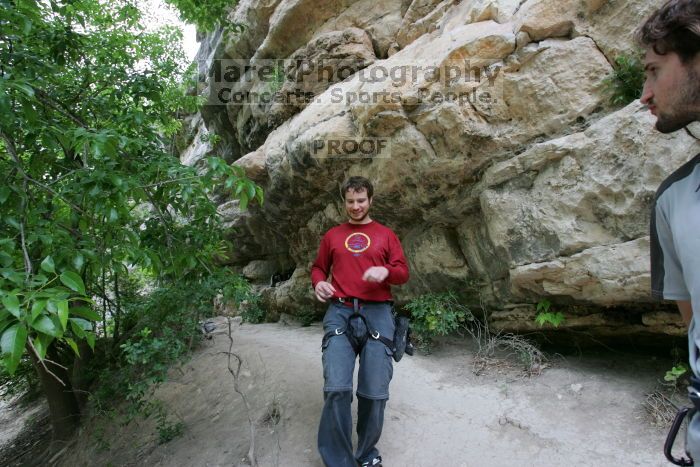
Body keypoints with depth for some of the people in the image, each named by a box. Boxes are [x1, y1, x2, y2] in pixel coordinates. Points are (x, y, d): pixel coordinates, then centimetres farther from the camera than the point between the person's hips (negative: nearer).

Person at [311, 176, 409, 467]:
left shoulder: (386, 235, 14)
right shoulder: (332, 236, 17)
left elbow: (403, 273, 9)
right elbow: (318, 267, 24)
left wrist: (385, 271, -14)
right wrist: (318, 283, 1)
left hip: (377, 313, 0)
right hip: (340, 313, 0)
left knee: (375, 394, -4)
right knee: (336, 389, -16)